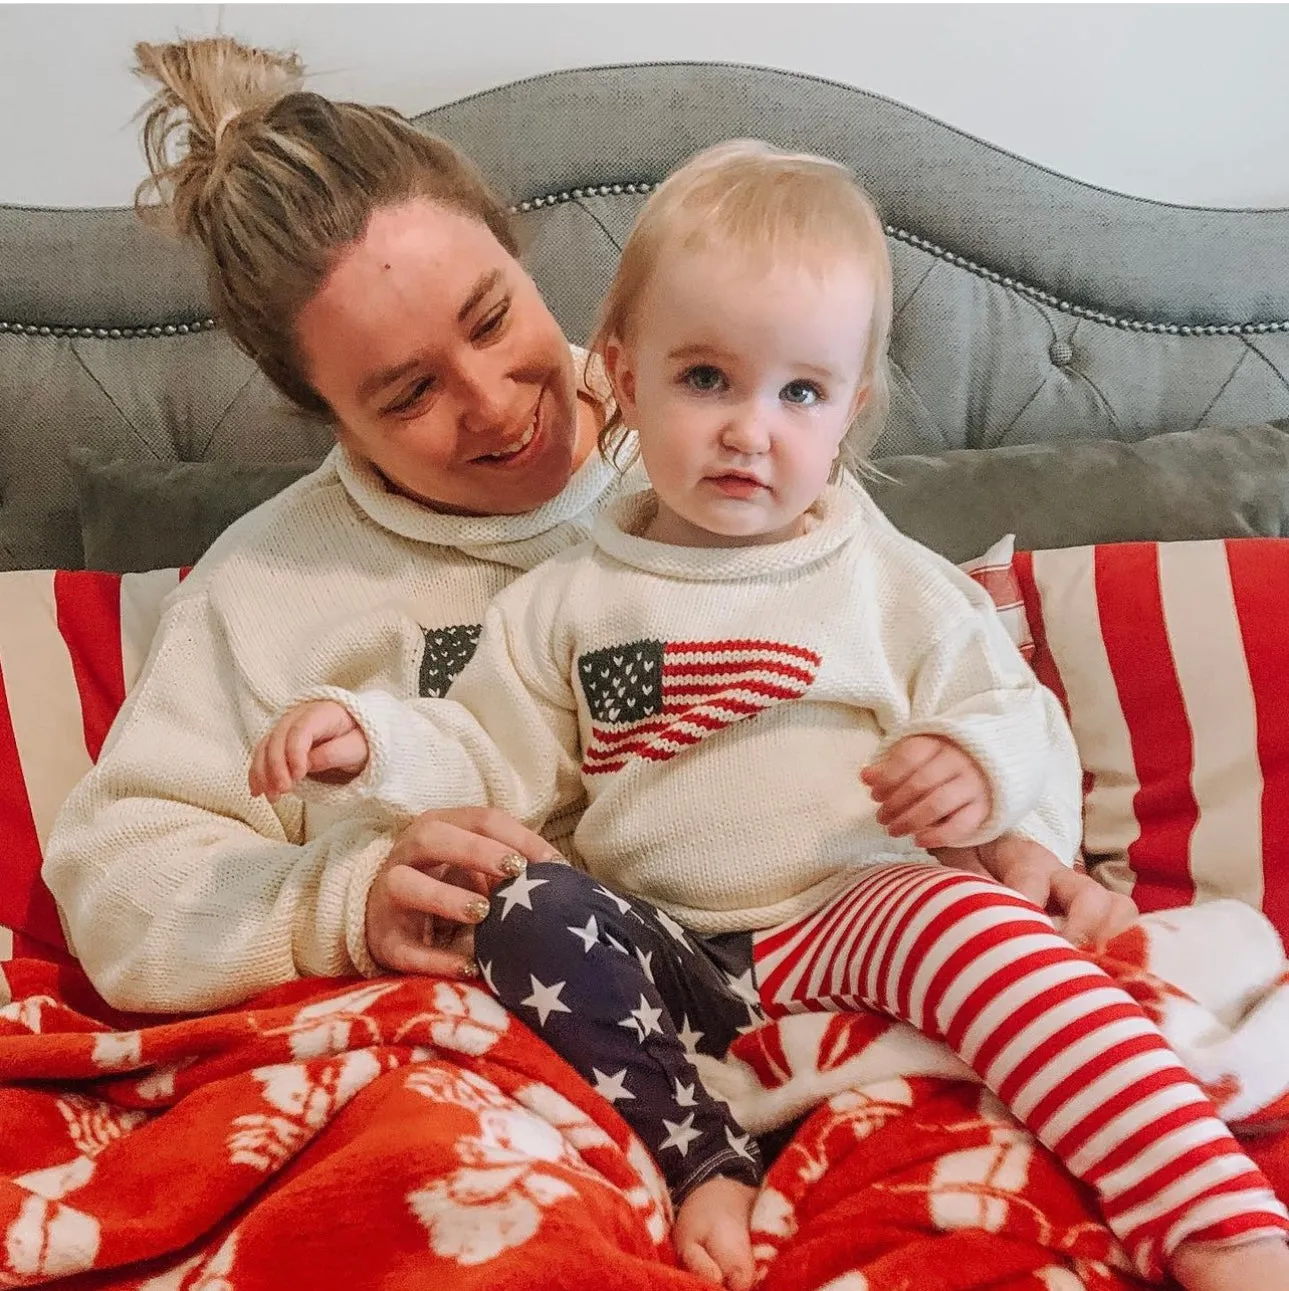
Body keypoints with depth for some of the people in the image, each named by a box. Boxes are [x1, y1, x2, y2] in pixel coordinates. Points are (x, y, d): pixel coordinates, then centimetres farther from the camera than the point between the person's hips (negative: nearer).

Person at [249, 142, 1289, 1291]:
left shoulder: (893, 585, 7)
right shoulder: (570, 602, 11)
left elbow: (1014, 714, 8)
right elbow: (497, 762, 13)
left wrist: (982, 763, -15)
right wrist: (369, 738, -3)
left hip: (857, 912, -1)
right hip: (665, 956, 2)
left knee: (971, 924, -32)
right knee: (529, 913, -26)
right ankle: (706, 1170, -25)